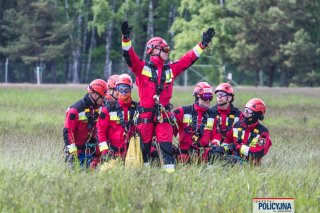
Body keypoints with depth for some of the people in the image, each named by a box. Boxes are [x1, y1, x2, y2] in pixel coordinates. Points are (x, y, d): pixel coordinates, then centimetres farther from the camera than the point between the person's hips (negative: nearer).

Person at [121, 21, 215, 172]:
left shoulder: (171, 69, 14)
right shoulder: (142, 67, 2)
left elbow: (188, 59, 16)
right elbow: (129, 56, -9)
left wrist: (202, 44, 12)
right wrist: (126, 39, -24)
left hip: (164, 113, 2)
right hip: (146, 113, -2)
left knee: (166, 145, -5)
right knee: (144, 144, 5)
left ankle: (169, 169, -7)